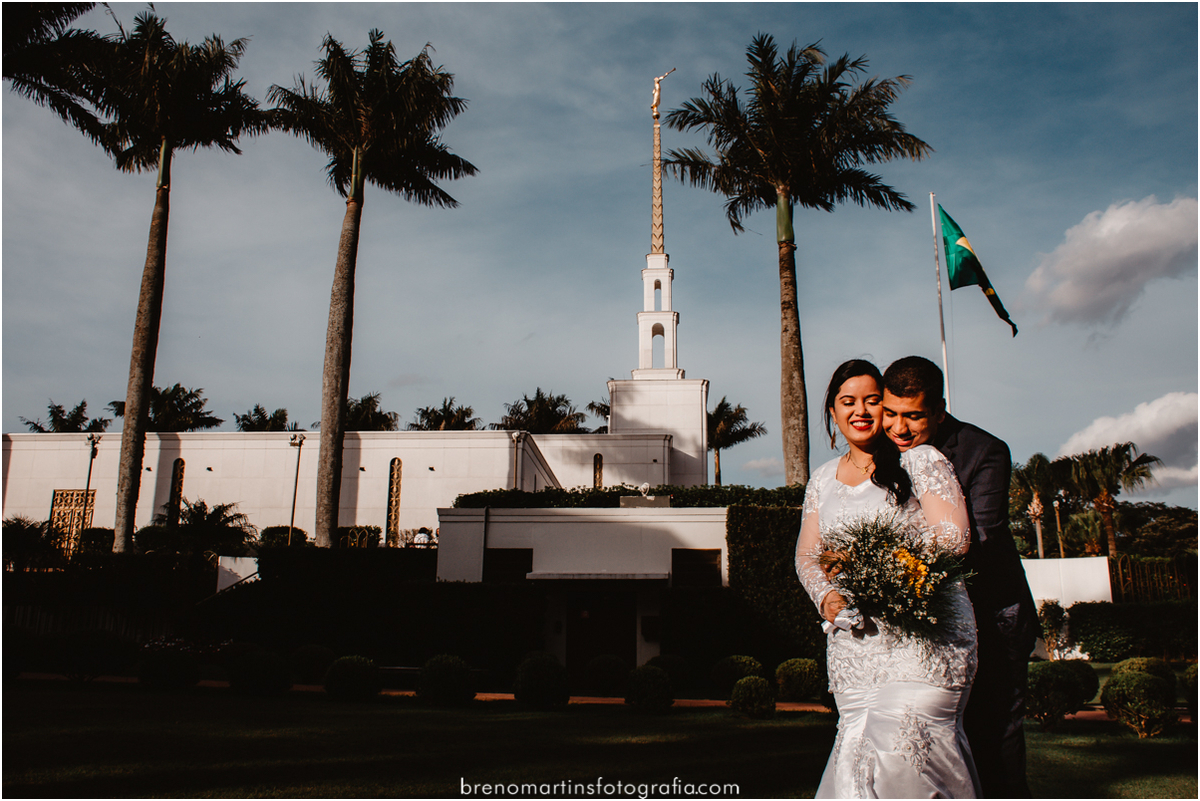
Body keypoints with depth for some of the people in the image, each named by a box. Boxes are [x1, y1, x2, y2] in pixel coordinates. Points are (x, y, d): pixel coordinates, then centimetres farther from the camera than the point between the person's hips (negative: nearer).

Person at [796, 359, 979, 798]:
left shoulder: (921, 460, 2)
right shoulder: (822, 479, 17)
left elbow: (952, 538, -8)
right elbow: (806, 554, 18)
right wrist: (826, 596, -3)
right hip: (851, 641, 5)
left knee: (899, 749, -16)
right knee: (860, 743, 0)